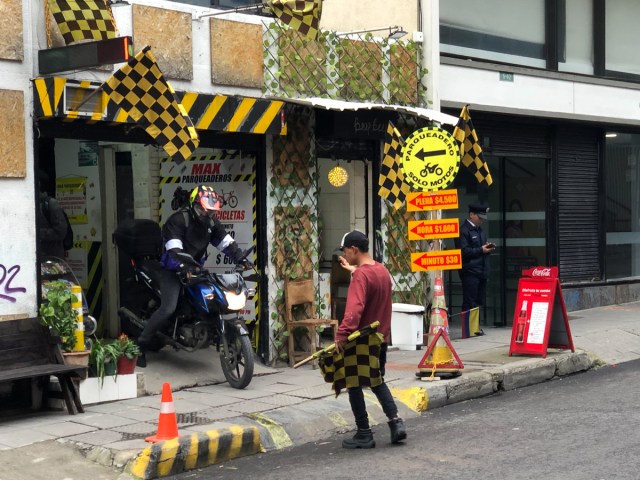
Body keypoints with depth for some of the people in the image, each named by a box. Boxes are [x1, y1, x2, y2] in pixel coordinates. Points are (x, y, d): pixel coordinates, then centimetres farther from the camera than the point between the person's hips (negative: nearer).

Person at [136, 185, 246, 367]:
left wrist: (240, 258, -12)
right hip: (172, 270, -8)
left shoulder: (211, 222, 4)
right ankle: (140, 345, -16)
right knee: (168, 308, -24)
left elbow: (227, 243, 5)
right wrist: (185, 267, -46)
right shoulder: (178, 220, -19)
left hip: (194, 268, 8)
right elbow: (174, 249, -30)